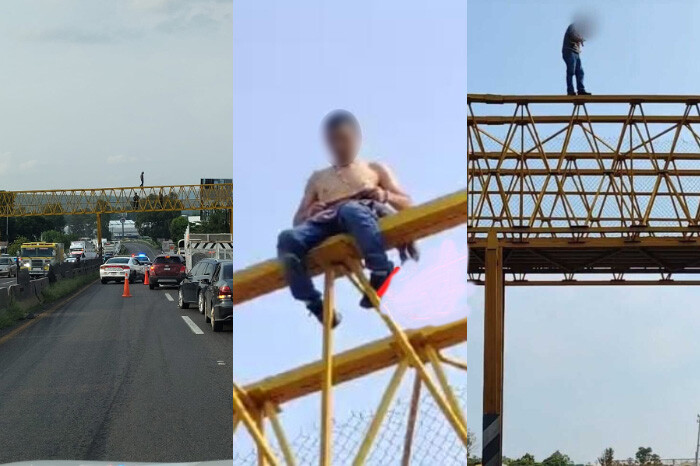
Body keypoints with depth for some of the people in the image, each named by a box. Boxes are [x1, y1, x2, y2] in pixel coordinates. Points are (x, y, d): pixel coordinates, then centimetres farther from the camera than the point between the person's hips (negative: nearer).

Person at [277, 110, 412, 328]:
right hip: (324, 222, 3)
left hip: (362, 213, -3)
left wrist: (384, 195, -2)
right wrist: (310, 213, 2)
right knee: (287, 239, -33)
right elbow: (297, 220, 27)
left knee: (351, 209, -43)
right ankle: (315, 304, -33)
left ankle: (381, 272, -46)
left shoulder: (375, 169, 31)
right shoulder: (318, 178, 35)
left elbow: (406, 204, 21)